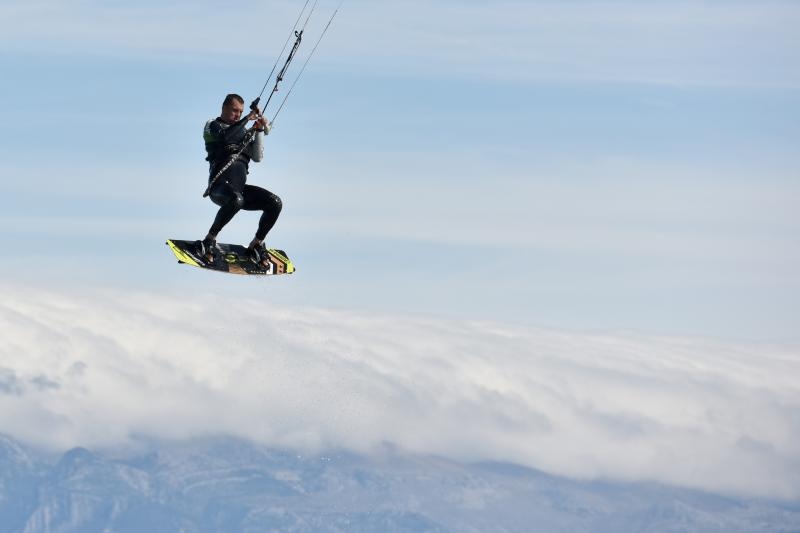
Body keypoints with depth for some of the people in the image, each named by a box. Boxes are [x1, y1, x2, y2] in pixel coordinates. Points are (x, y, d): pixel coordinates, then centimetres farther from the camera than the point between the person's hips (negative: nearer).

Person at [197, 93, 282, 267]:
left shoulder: (242, 131, 26)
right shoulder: (212, 126, 11)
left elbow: (257, 157, 16)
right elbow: (226, 136, -13)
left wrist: (259, 131, 5)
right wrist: (248, 119, -5)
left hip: (241, 188, 6)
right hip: (220, 186, -6)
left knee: (275, 203, -15)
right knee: (236, 199, -40)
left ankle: (256, 245, 3)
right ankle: (210, 240, -24)